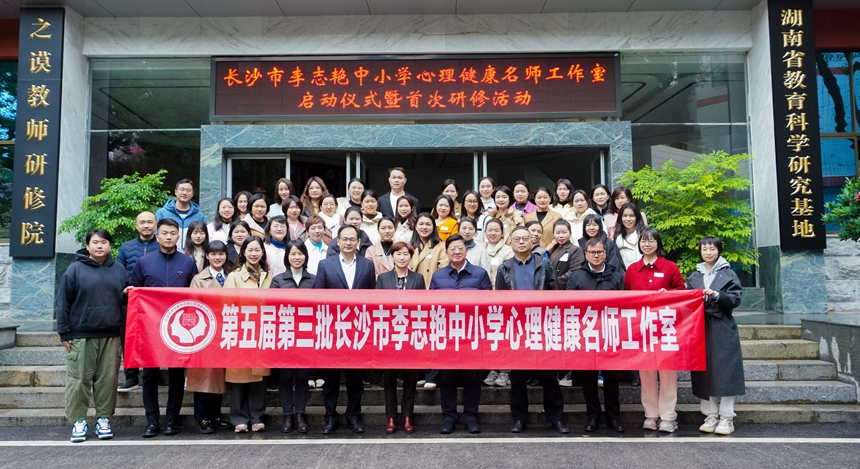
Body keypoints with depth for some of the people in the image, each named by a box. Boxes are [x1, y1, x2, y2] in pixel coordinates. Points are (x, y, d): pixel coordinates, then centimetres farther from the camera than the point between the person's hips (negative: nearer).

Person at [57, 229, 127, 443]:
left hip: (111, 336, 3)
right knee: (79, 379, 2)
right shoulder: (75, 269, -1)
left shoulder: (119, 270, 9)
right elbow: (63, 302, -1)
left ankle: (104, 419, 17)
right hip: (80, 336, -2)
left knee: (107, 379, 6)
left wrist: (126, 330, 3)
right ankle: (78, 421, 14)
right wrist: (64, 333, -4)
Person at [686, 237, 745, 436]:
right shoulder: (694, 277, 13)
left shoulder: (728, 274, 3)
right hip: (700, 329, 4)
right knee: (704, 372, 4)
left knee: (724, 371, -3)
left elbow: (735, 299, -8)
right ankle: (711, 415, 12)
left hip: (722, 330, -3)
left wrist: (716, 295, -21)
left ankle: (726, 418, 5)